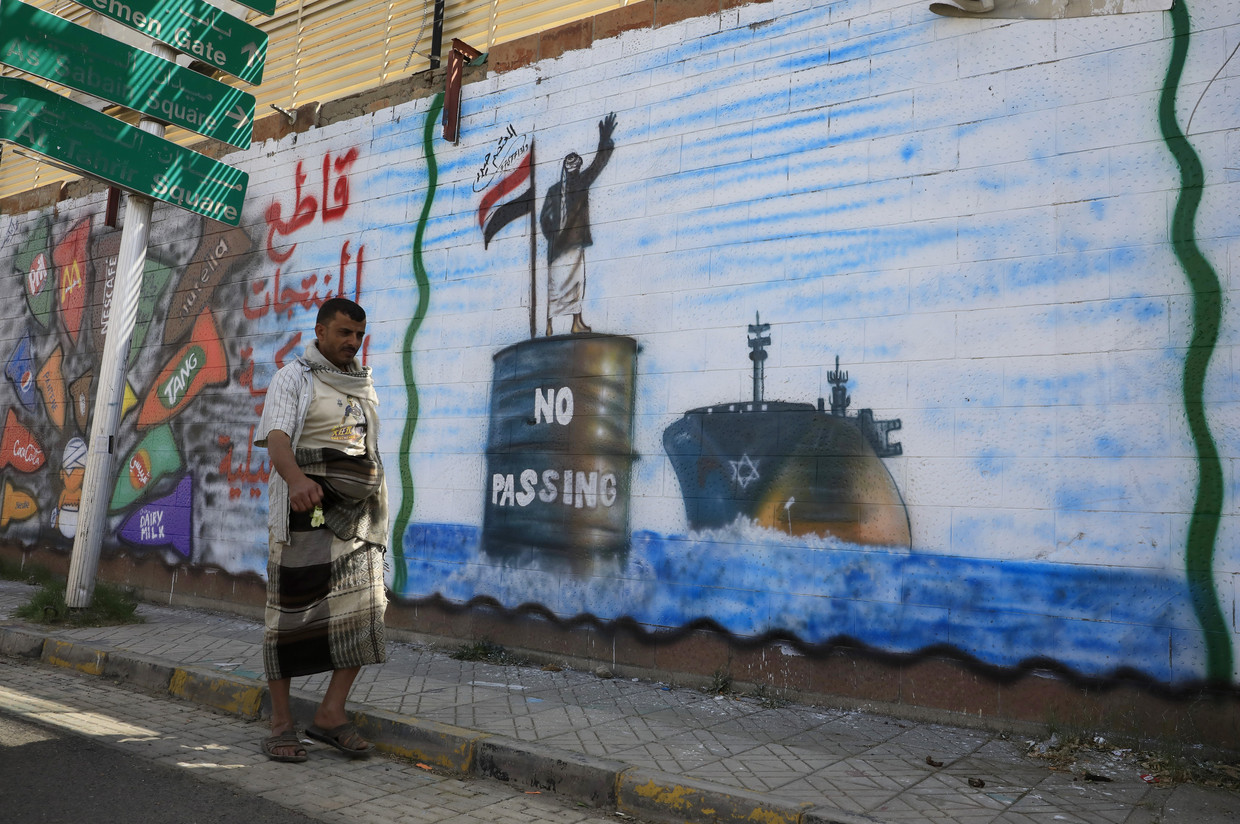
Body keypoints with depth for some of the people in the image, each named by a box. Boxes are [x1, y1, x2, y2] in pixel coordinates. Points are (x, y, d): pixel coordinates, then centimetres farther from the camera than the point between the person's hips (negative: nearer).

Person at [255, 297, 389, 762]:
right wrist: (296, 479, -35)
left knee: (364, 610, -3)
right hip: (304, 509, -5)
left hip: (358, 510, 5)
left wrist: (377, 512, 16)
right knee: (291, 610, -2)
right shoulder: (293, 378, 3)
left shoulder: (364, 387, 20)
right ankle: (281, 722, 8)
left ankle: (331, 713, 6)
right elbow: (276, 438, -14)